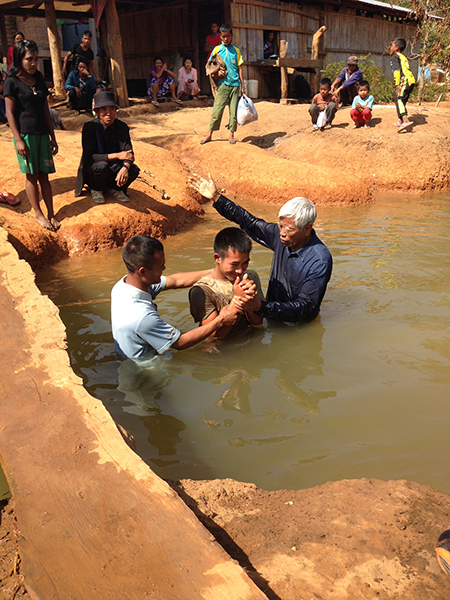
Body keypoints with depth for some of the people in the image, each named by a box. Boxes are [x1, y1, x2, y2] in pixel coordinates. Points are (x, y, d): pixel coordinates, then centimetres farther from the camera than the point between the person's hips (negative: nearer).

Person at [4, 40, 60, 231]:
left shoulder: (39, 79, 11)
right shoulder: (12, 82, -5)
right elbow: (10, 113, -6)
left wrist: (52, 137, 12)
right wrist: (18, 139, -13)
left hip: (42, 134, 5)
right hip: (25, 134, -5)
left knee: (44, 175, 7)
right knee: (31, 176, 2)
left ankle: (51, 214, 11)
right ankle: (38, 214, 12)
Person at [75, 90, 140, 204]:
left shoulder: (122, 127, -7)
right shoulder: (89, 127, -17)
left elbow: (128, 152, -11)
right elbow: (88, 157, -24)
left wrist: (125, 167, -35)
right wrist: (116, 156, -33)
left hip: (113, 168, 3)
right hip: (92, 171, -3)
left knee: (134, 170, -24)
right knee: (102, 166, -37)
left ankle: (114, 187, 5)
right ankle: (96, 189, -4)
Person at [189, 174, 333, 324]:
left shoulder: (320, 260, -23)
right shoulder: (280, 235, -4)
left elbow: (305, 308, -26)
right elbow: (250, 222, 9)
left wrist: (261, 307, -37)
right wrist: (216, 197, 7)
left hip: (298, 327, -6)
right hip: (273, 317, 6)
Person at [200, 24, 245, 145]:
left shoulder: (236, 50, 8)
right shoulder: (217, 49, 5)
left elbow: (240, 69, 9)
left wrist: (242, 86, 4)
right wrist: (216, 72, -9)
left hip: (235, 85, 1)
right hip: (223, 84, -1)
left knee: (234, 111, 2)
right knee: (217, 110, -6)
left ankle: (231, 135, 11)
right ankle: (210, 134, 2)